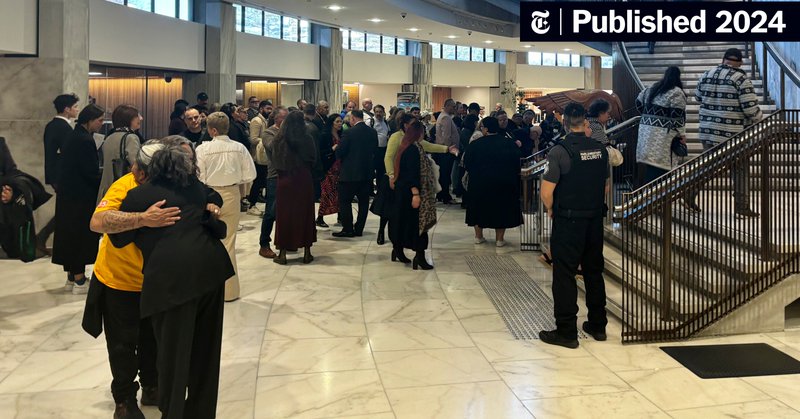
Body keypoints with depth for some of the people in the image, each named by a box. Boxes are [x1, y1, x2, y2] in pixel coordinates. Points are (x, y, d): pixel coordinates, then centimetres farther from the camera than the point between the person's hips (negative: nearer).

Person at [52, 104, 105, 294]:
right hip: (81, 197, -9)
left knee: (70, 234, 14)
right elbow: (92, 173, -18)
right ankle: (79, 281, 7)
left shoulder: (74, 136, 10)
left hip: (67, 194, 9)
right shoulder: (85, 141, -18)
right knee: (82, 235, 0)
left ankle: (72, 277, 24)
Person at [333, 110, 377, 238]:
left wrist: (335, 148, 8)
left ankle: (348, 229, 3)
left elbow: (339, 153, -13)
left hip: (350, 173, -6)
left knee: (345, 201, 4)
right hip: (367, 173, 6)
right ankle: (359, 229, 15)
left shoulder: (349, 133, -15)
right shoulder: (373, 132, 2)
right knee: (363, 202, 12)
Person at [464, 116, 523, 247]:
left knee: (479, 207, 16)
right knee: (502, 208, 11)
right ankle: (500, 239, 13)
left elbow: (467, 165, -3)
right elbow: (518, 163, -1)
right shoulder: (510, 144, -5)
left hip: (480, 183, 0)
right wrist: (510, 175, 15)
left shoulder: (474, 144, -9)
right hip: (505, 184, 0)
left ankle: (478, 236, 22)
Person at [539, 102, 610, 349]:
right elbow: (606, 185, 13)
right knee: (594, 272, 16)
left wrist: (551, 210, 0)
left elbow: (546, 192, -18)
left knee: (565, 275, 2)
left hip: (568, 222, -6)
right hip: (595, 220, 6)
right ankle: (598, 326, 27)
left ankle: (566, 332, 6)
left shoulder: (560, 151, -15)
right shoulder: (600, 150, 3)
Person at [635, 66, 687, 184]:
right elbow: (678, 115, -11)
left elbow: (639, 102, 22)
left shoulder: (651, 89, 14)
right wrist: (682, 134, -5)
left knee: (649, 168, 12)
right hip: (662, 134, -7)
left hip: (646, 130, 7)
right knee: (659, 168, -6)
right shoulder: (676, 92, -7)